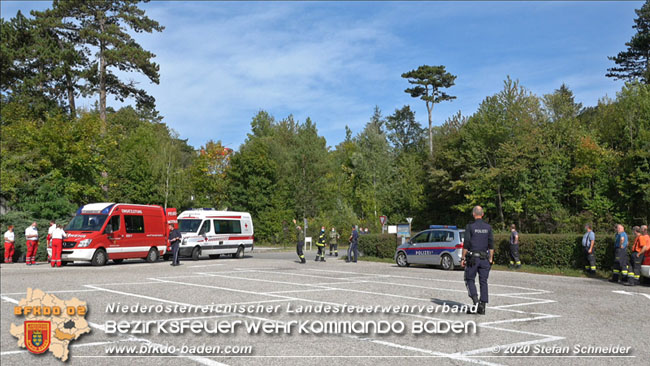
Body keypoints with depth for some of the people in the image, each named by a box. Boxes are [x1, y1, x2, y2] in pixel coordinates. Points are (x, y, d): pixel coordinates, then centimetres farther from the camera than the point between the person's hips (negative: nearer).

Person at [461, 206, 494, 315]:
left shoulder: (470, 226, -7)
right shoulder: (488, 227, 5)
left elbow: (466, 244, -9)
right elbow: (491, 245, 5)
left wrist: (463, 258, -3)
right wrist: (490, 259, 10)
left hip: (472, 258, -3)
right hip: (485, 258, 4)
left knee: (470, 279, 8)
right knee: (483, 281, 6)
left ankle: (475, 301, -9)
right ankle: (482, 306, 5)